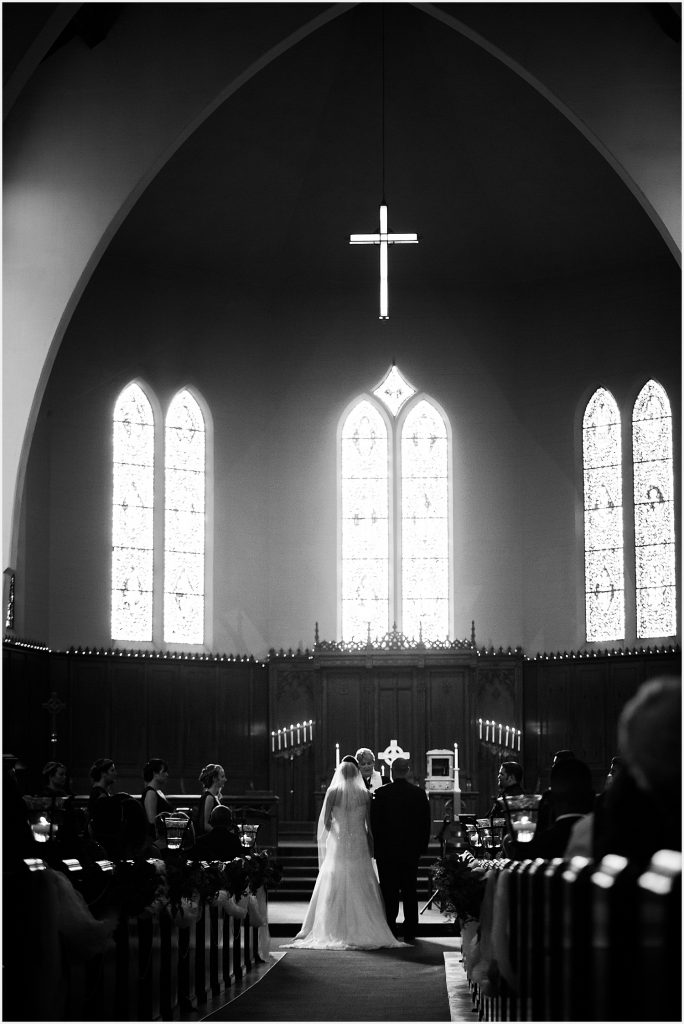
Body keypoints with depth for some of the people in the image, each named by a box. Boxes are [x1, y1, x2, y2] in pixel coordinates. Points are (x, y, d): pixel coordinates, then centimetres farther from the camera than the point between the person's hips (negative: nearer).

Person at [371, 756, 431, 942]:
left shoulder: (381, 794, -9)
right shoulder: (419, 794, -1)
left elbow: (374, 823, -6)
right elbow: (426, 823, 4)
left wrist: (376, 847, 4)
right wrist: (421, 846, 13)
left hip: (387, 850, -2)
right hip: (411, 850, 2)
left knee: (389, 893, 3)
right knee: (410, 891, 9)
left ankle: (390, 932, 2)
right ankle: (410, 932, 11)